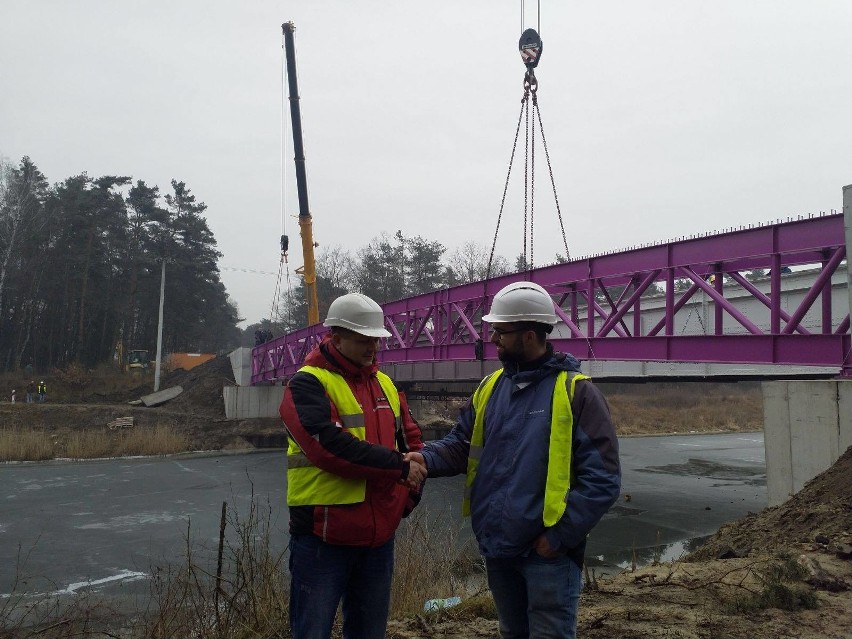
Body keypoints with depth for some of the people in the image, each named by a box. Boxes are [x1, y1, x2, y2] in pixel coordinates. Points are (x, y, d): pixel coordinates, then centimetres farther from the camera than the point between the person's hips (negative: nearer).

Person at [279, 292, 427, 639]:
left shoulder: (384, 384, 11)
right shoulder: (307, 385, -11)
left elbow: (411, 440, 19)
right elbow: (332, 447, -25)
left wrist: (410, 492, 4)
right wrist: (400, 467, -18)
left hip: (378, 536, 7)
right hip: (323, 538, -6)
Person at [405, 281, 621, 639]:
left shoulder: (576, 392, -12)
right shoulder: (490, 387, 6)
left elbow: (602, 480, -15)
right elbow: (463, 443, 10)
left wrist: (559, 535, -18)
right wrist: (427, 459, -11)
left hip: (548, 552, -6)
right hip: (497, 546, 6)